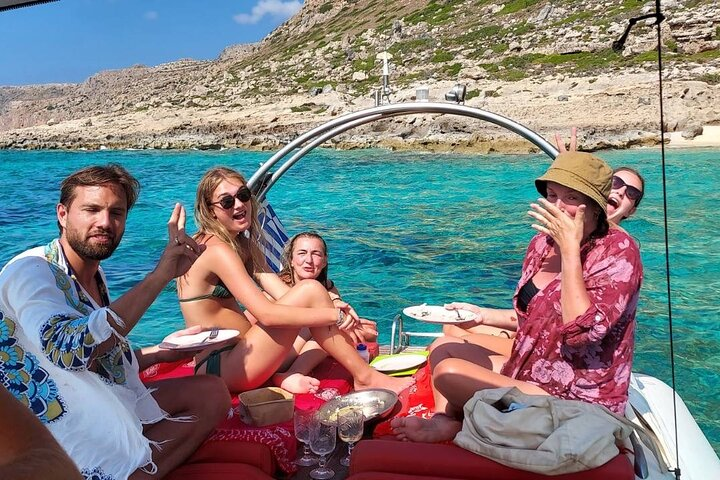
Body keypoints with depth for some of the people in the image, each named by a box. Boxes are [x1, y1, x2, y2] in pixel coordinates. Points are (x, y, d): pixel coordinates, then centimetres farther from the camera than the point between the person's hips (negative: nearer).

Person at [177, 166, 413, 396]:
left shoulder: (243, 244, 11)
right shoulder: (217, 250, -19)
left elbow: (282, 293, -1)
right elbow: (267, 314, -27)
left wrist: (331, 307, -17)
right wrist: (335, 315, -21)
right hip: (219, 368, -10)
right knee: (310, 290, -18)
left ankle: (286, 376, -8)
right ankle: (366, 378, -8)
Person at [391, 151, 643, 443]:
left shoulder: (618, 250, -17)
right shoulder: (543, 243, 4)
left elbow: (580, 330, -29)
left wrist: (570, 249, -27)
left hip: (575, 401, -8)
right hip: (532, 369, 9)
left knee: (449, 372, -20)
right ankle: (445, 420, -8)